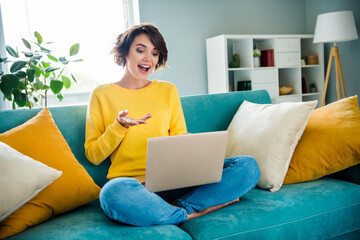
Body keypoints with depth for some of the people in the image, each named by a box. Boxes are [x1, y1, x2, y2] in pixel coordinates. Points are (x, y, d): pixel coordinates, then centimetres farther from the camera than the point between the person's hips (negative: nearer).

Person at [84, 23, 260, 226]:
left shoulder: (168, 90, 16)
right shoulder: (102, 94, 7)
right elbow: (93, 155, 5)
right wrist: (119, 126, -11)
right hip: (132, 183, -2)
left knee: (248, 165, -13)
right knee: (114, 192, -40)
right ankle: (194, 214, -17)